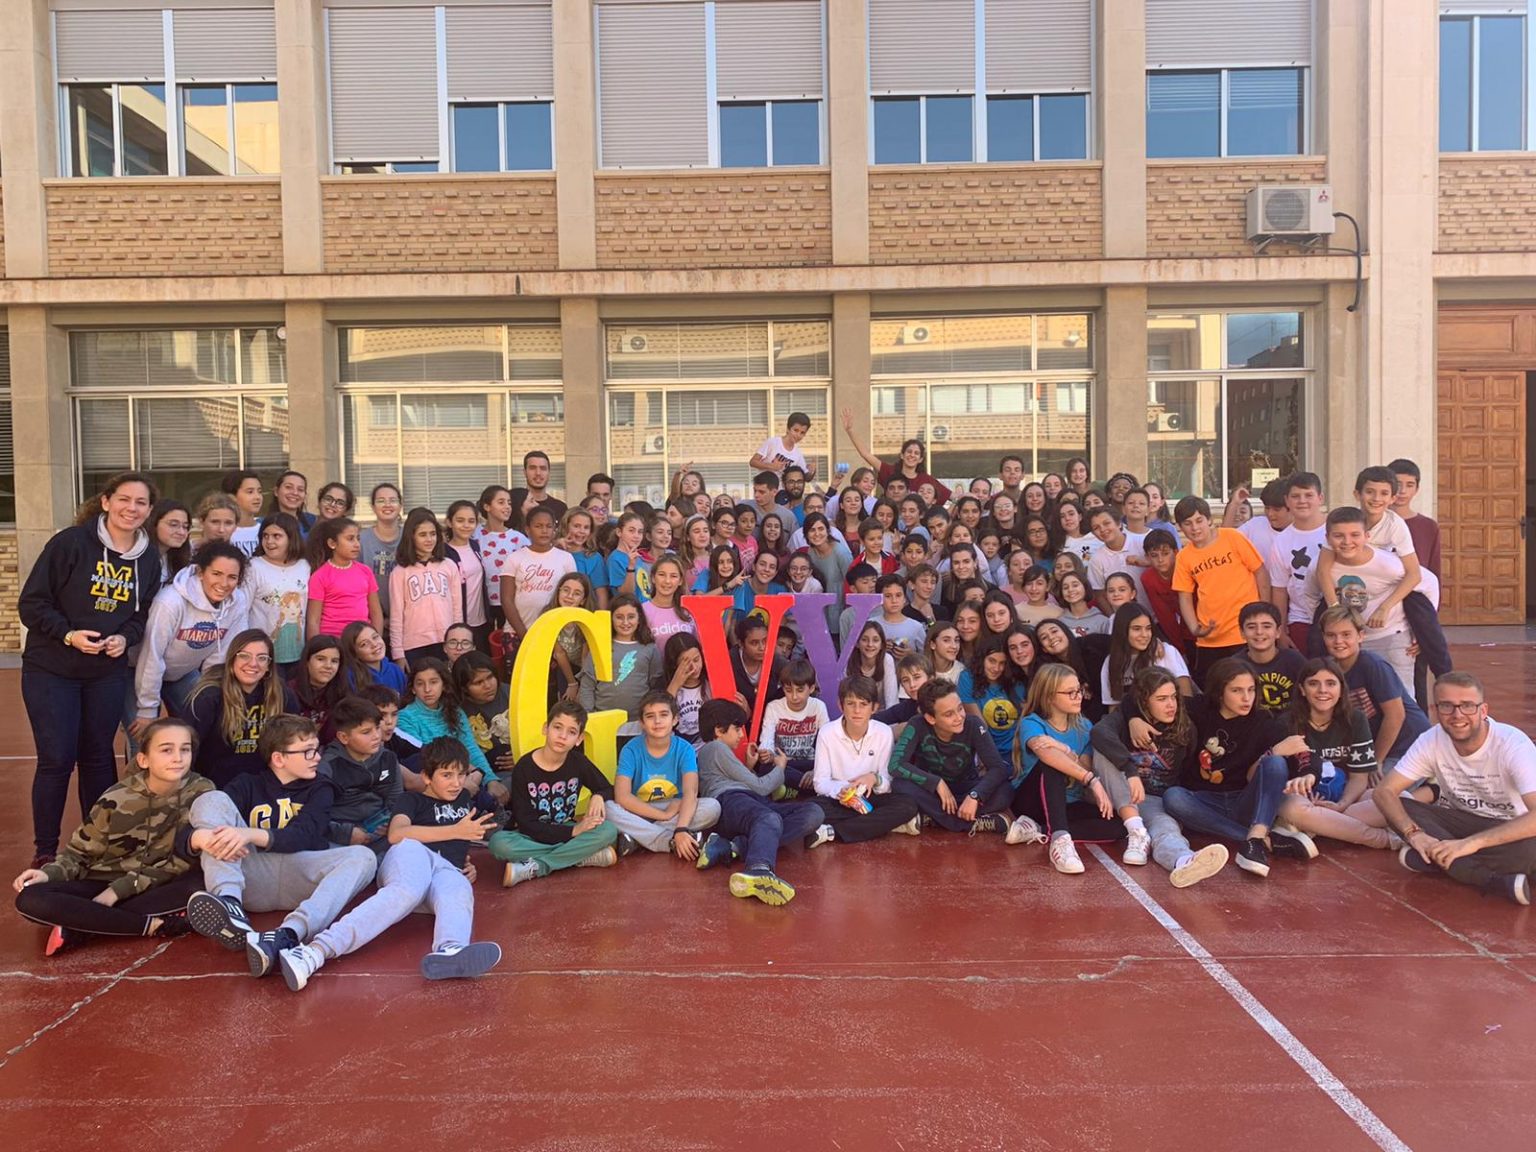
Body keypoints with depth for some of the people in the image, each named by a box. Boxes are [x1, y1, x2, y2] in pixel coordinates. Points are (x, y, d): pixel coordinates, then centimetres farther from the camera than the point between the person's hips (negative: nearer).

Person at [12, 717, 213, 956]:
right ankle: (154, 924, -28)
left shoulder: (201, 792, -13)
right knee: (30, 899, -27)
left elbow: (181, 861, -11)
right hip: (101, 883, 1)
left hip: (156, 887, -1)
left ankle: (79, 926, -25)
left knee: (201, 886, -35)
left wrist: (118, 891, -18)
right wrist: (50, 873, -19)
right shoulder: (117, 800, -10)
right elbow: (80, 852, 2)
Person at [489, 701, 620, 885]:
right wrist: (573, 832, -24)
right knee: (498, 843, -33)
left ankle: (534, 869, -24)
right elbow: (525, 823, -15)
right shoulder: (524, 767, -13)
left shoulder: (578, 762, -3)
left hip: (567, 832, 3)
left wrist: (599, 796, -14)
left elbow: (608, 789, 12)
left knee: (609, 830, -25)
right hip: (532, 837, -3)